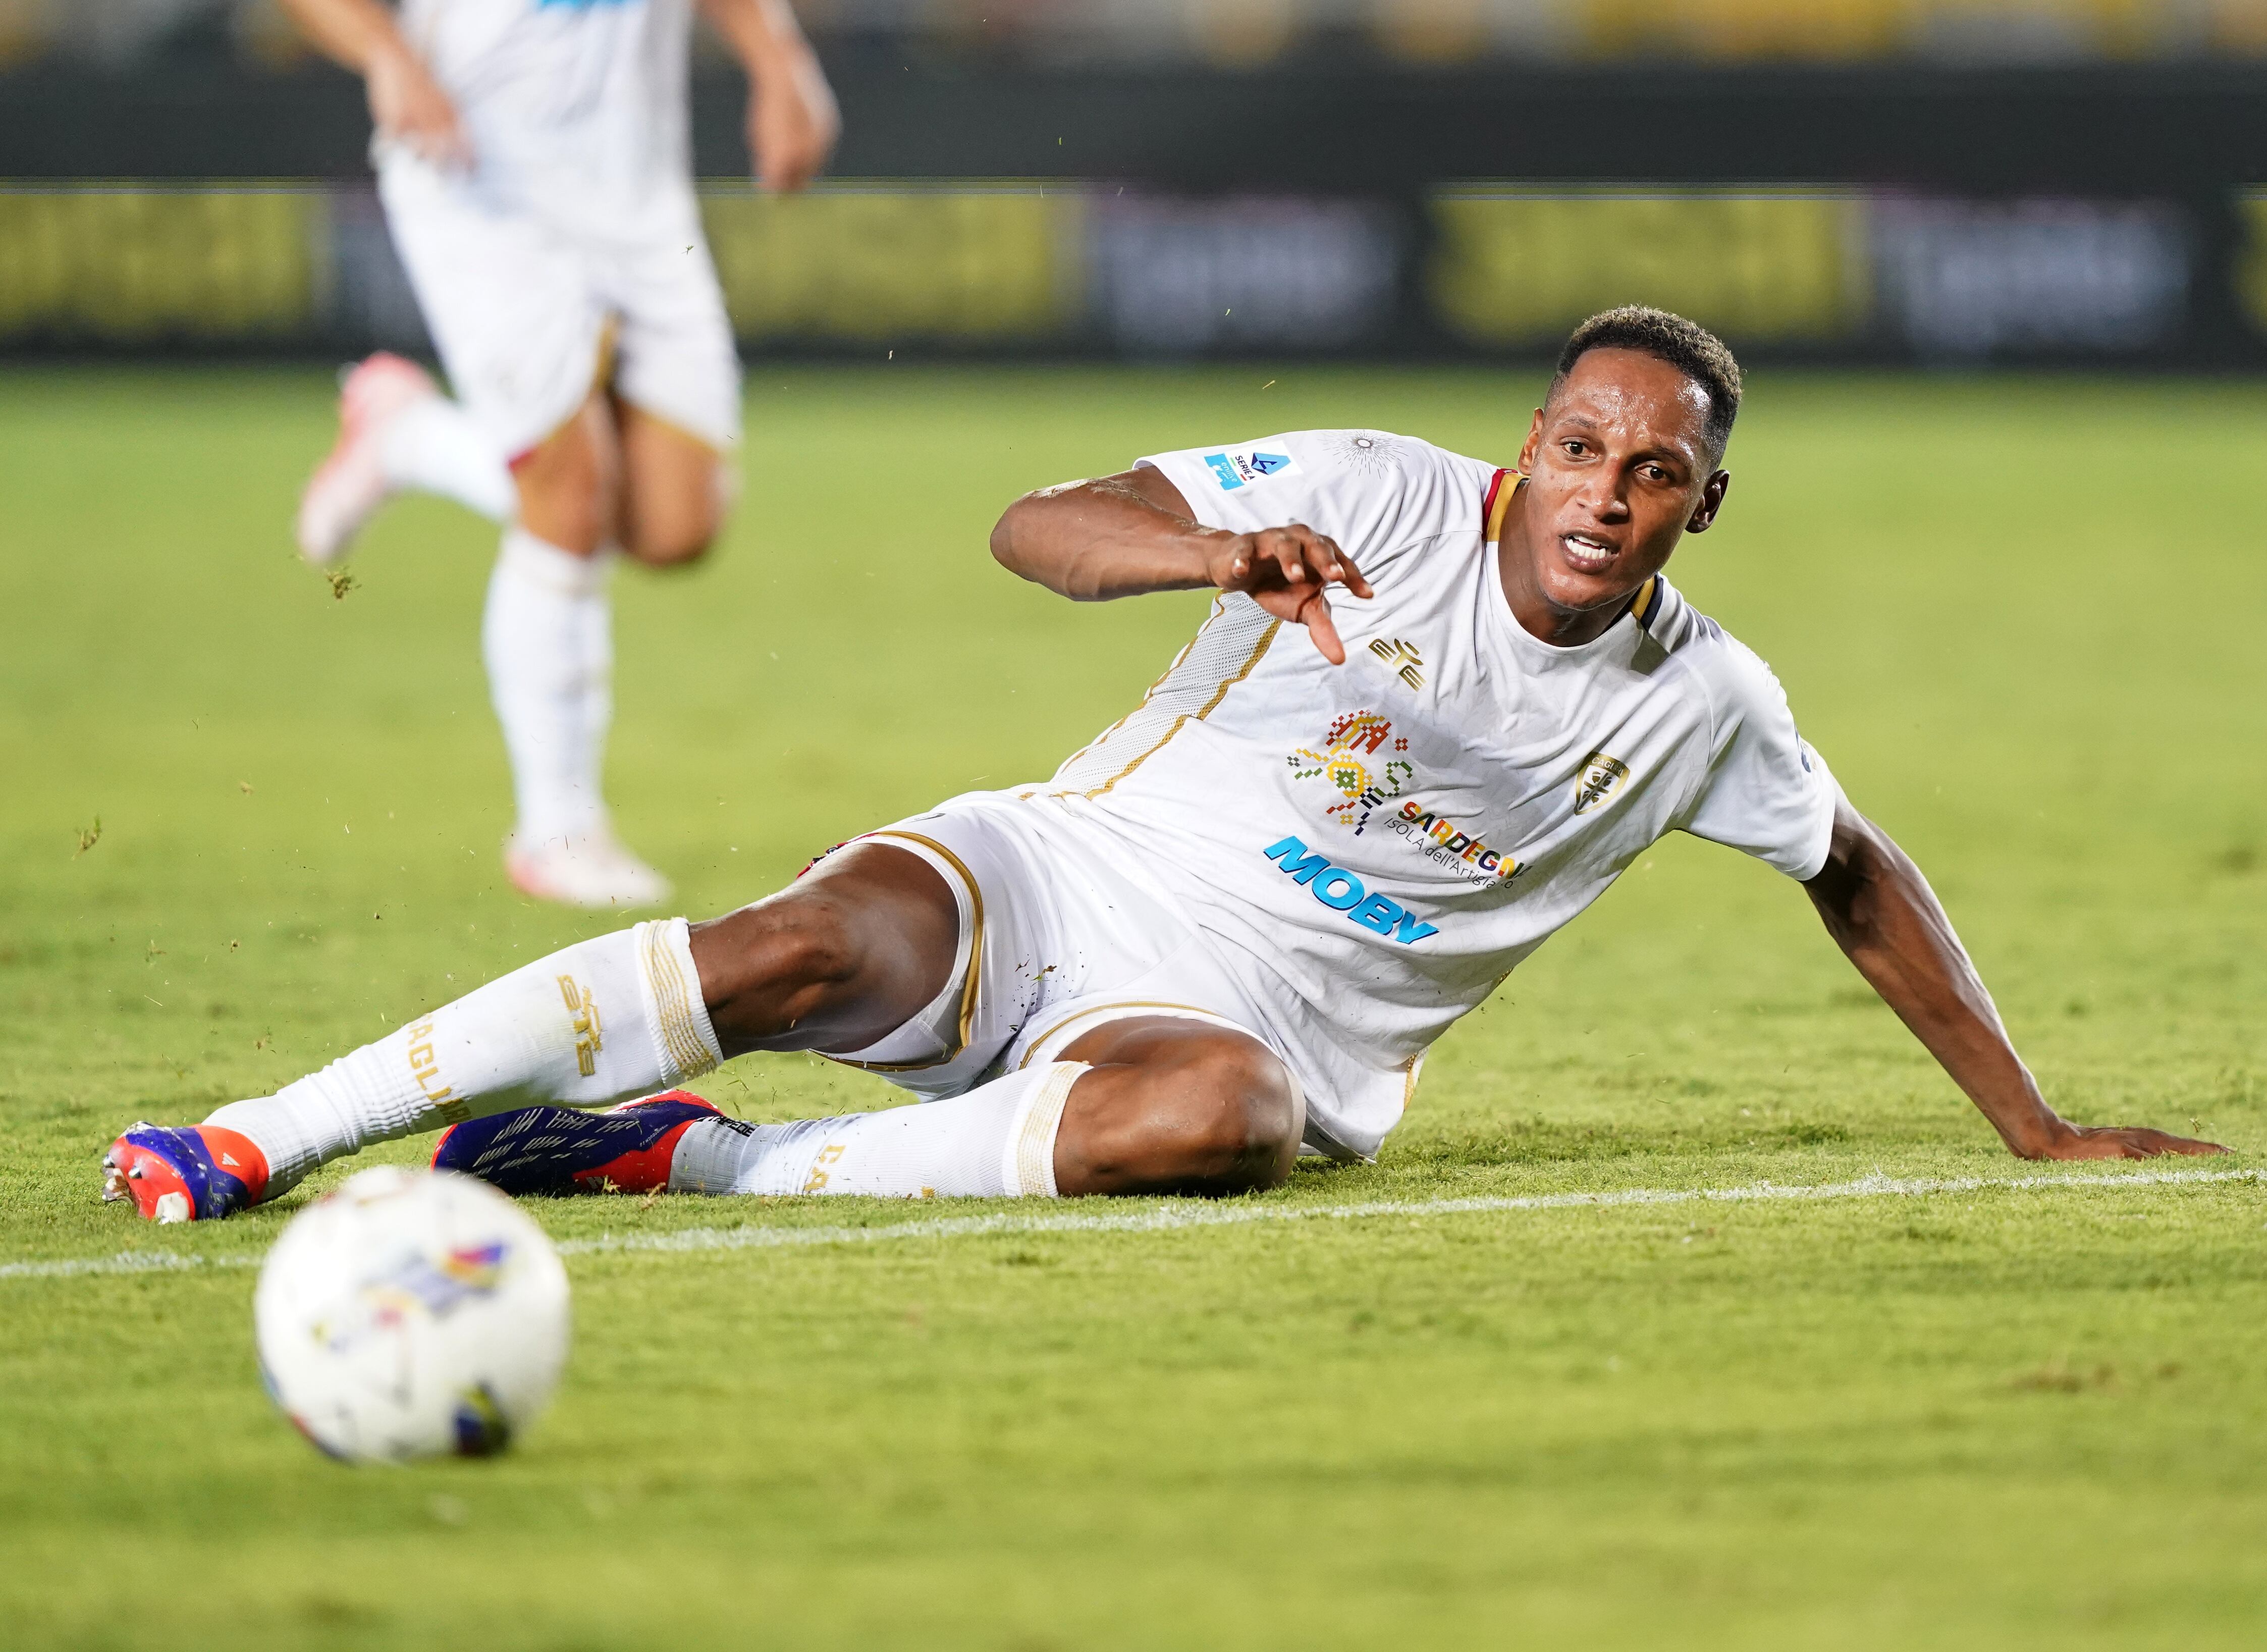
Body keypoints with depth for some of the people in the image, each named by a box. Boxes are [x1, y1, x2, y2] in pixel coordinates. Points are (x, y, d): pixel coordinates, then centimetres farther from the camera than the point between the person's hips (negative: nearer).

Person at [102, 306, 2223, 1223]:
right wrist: (1209, 550, -32)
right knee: (808, 947, -34)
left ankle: (692, 1163, -30)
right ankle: (250, 1143, -35)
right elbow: (1034, 528, -10)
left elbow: (1862, 877, 22)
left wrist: (2034, 1125, 21)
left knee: (1220, 1106, -39)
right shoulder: (1380, 500, -4)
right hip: (1059, 878, -1)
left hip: (1236, 1012, 1)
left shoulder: (1698, 703, 4)